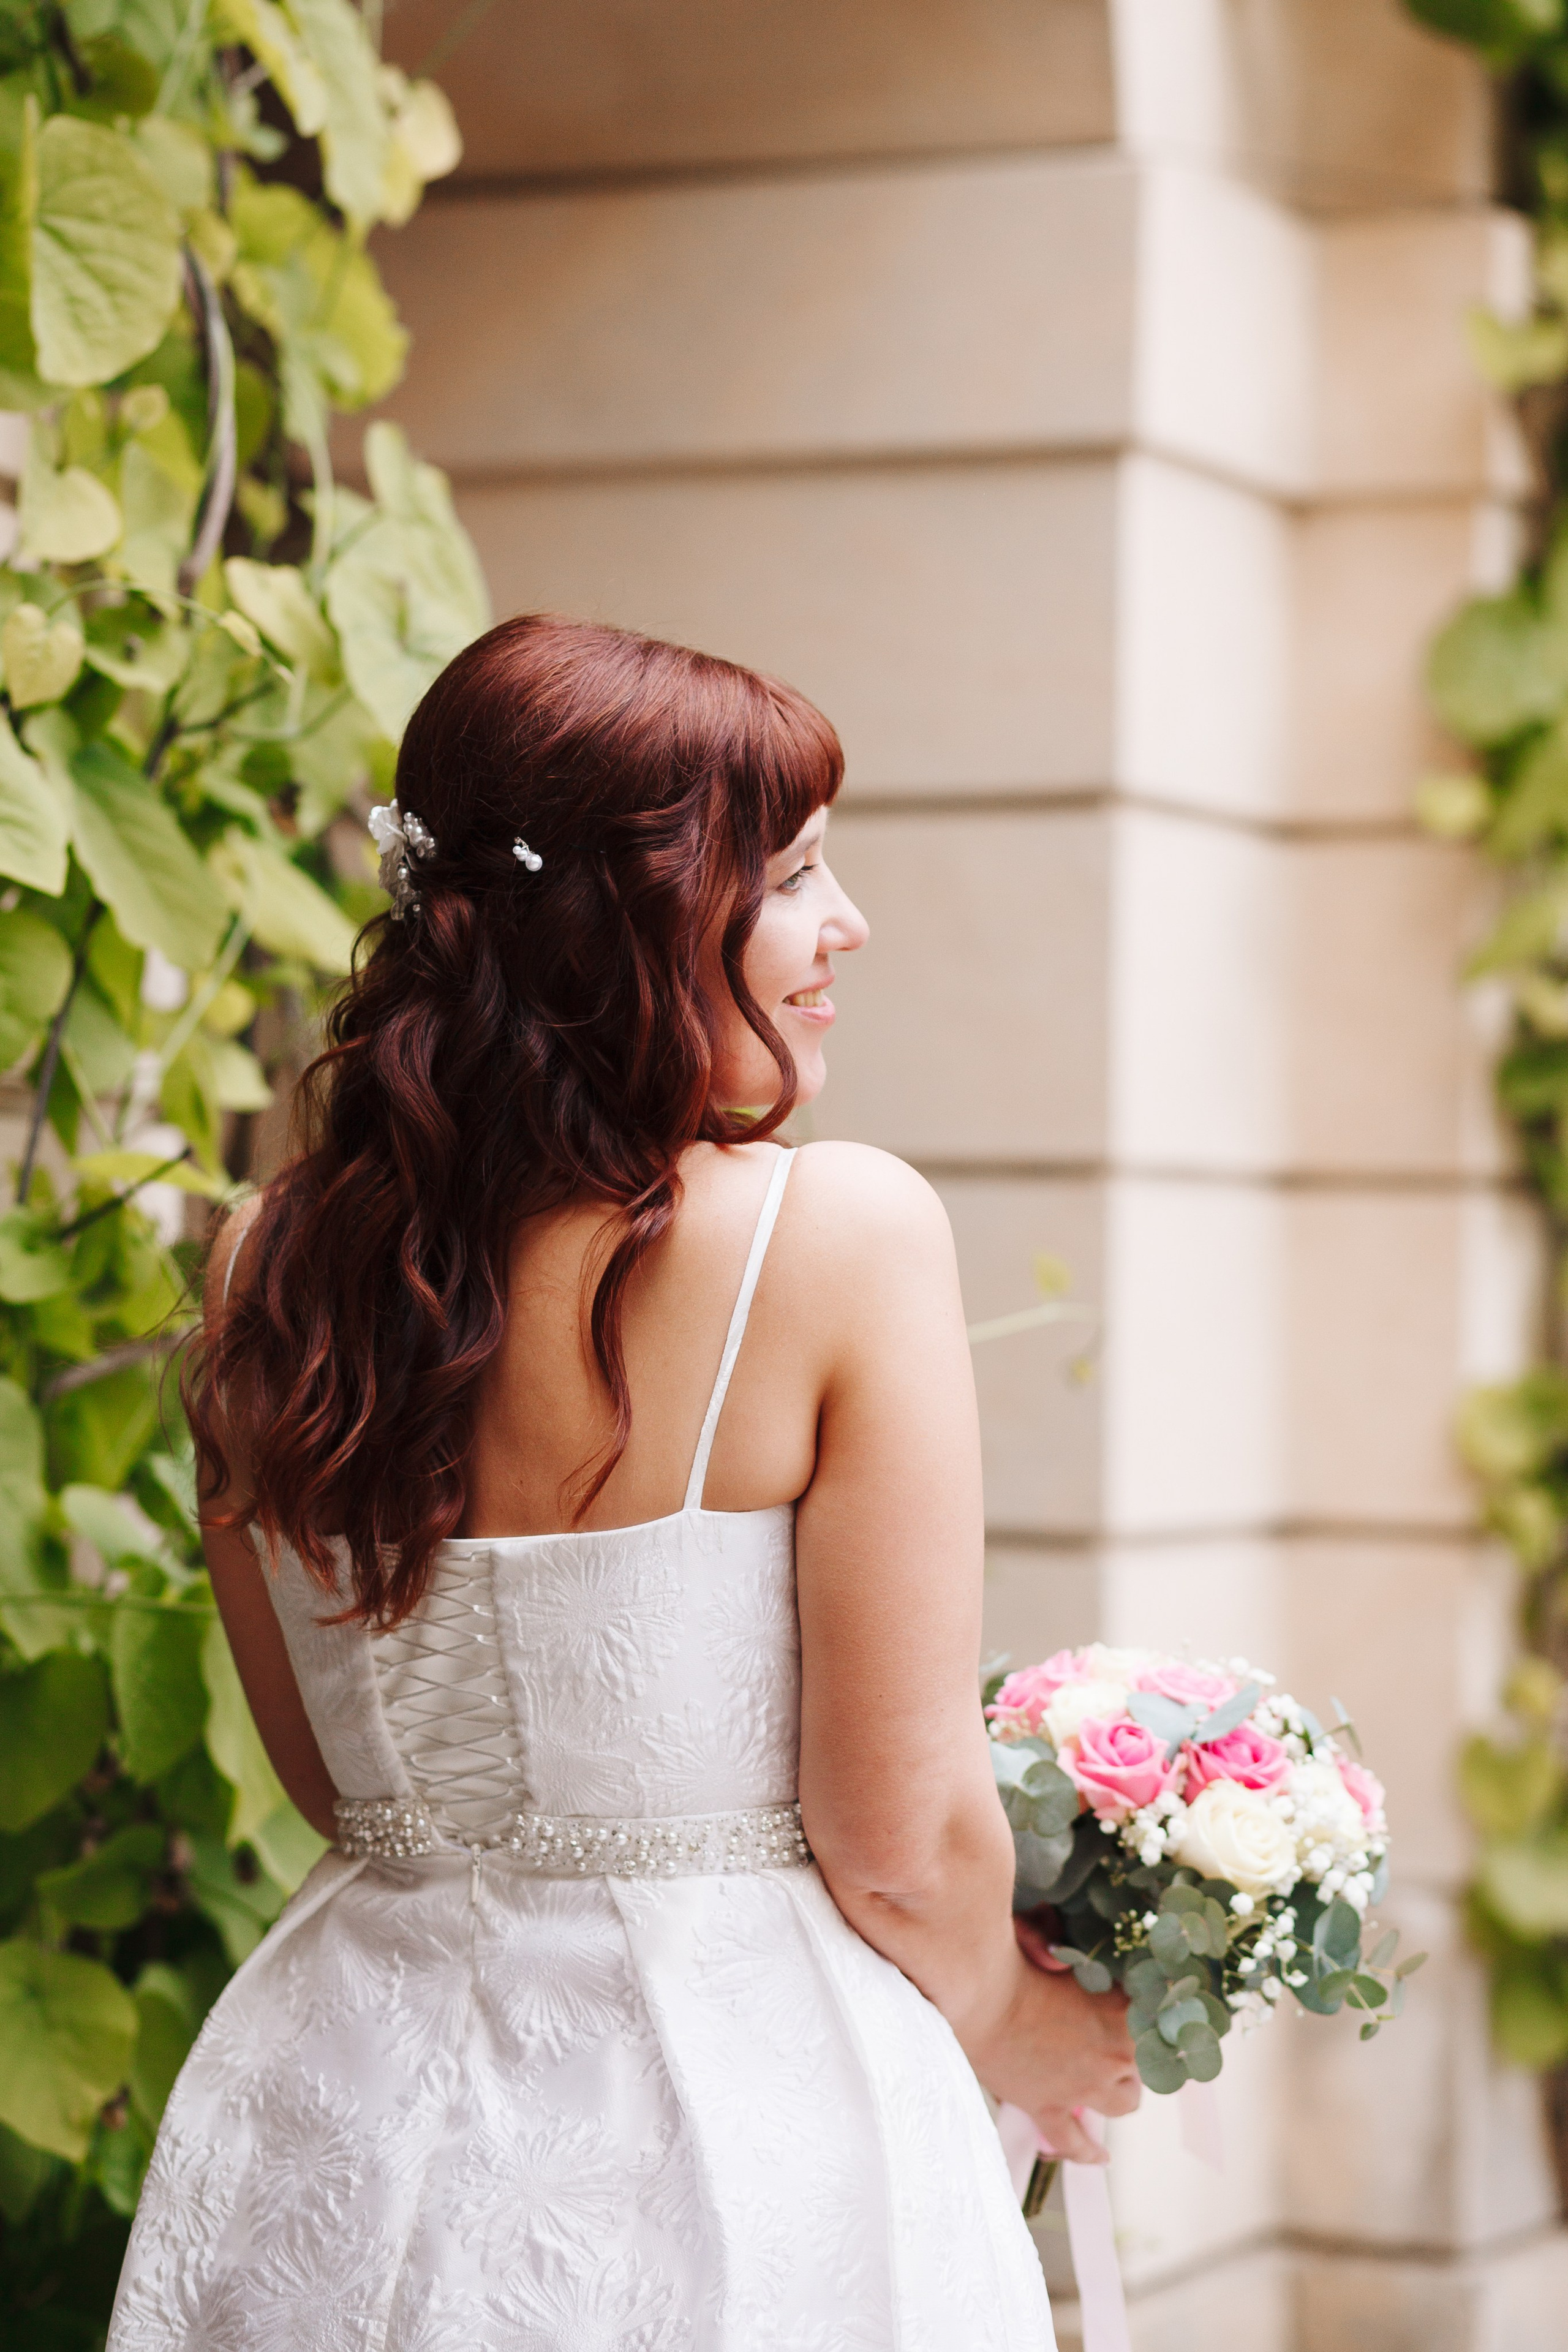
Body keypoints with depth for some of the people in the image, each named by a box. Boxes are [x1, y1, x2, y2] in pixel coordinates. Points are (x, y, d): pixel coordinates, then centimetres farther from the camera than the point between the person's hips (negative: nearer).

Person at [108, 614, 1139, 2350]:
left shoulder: (270, 1265, -3)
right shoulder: (841, 1231, -18)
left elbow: (331, 1775, 9)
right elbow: (905, 1843, -15)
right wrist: (1013, 2032, 5)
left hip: (344, 2141, 4)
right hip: (736, 2135, -4)